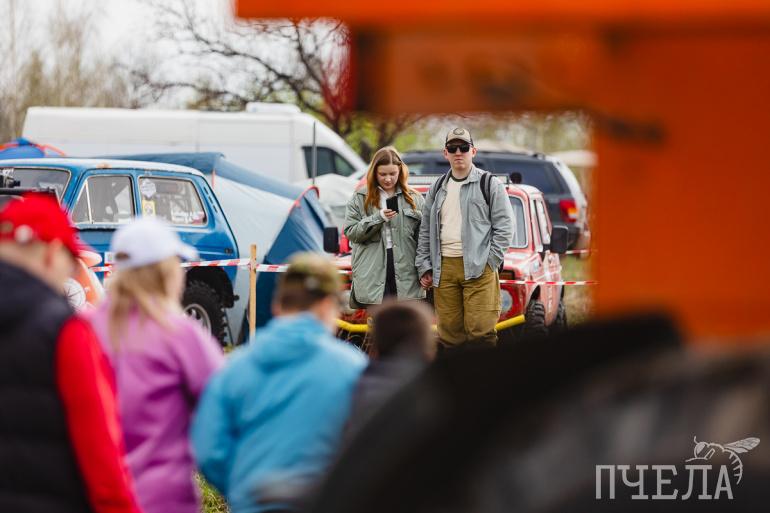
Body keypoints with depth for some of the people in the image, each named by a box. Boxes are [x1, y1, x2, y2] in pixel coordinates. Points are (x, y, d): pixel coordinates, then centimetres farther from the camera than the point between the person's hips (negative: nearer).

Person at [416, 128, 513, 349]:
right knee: (449, 331, 4)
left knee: (480, 330, -12)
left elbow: (504, 226, -1)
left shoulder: (489, 184, 3)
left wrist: (490, 262, -8)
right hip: (443, 268, 5)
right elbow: (426, 230, 20)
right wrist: (424, 266, 11)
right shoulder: (437, 189, 18)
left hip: (478, 269, -5)